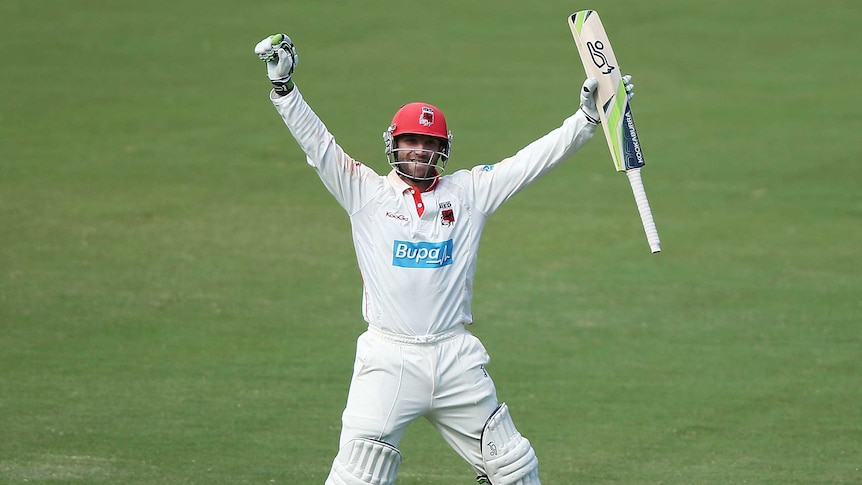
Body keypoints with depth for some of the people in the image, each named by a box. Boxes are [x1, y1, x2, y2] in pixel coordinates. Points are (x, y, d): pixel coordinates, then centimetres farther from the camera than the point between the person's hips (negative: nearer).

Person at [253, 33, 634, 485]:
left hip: (457, 358, 3)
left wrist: (589, 116, -1)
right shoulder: (366, 191, 5)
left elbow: (535, 159, 7)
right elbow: (316, 142, -4)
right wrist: (283, 87, -16)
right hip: (389, 358, -3)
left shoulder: (468, 191, 10)